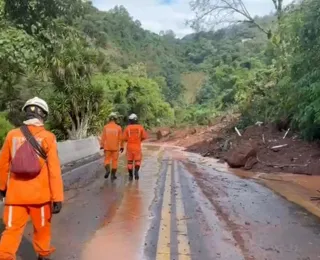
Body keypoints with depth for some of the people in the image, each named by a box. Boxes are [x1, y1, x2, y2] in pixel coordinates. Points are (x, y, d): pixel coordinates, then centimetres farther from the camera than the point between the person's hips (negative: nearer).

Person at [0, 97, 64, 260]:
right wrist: (58, 197, -11)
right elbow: (54, 169, -14)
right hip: (40, 194, -1)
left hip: (15, 194, 2)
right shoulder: (48, 137, -11)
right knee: (42, 227, 19)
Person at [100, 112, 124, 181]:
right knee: (114, 161, 8)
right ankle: (113, 175, 9)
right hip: (115, 147, 0)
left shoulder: (106, 127, -4)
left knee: (107, 160, 12)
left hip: (107, 147, 1)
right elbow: (121, 138, -5)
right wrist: (122, 147, 4)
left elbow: (103, 137, -5)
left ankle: (107, 170, -14)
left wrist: (101, 146, 2)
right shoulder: (118, 127, -6)